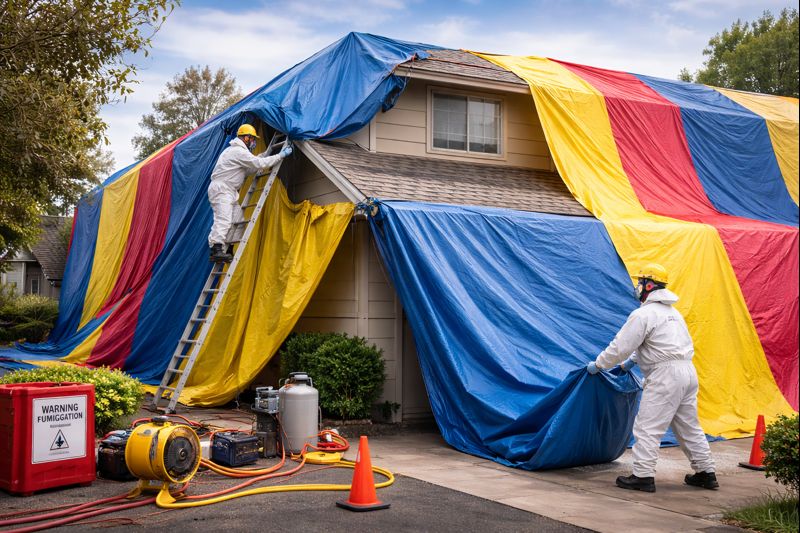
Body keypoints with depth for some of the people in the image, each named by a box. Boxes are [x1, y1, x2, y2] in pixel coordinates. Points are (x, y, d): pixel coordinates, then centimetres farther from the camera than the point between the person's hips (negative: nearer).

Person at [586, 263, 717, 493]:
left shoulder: (643, 314, -10)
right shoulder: (672, 311, 21)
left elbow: (620, 346, -10)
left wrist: (598, 364, 2)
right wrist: (632, 360, 31)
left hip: (666, 375, -9)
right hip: (687, 371, 10)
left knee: (647, 427, -5)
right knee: (689, 426, 17)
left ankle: (643, 476, -6)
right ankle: (706, 473, 23)